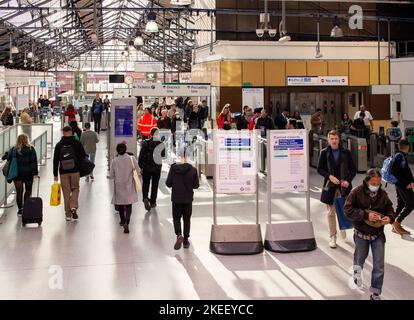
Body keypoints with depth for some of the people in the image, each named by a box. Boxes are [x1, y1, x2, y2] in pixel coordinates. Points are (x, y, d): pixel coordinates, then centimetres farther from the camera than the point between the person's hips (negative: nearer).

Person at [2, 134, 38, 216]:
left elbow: (8, 159, 2)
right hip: (28, 173, -1)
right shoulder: (31, 149, -4)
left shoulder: (13, 150, -1)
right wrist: (35, 172, -4)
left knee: (19, 192, 6)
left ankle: (20, 209, 7)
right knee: (28, 190, 14)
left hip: (17, 173, 1)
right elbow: (34, 161, -6)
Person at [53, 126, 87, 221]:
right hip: (75, 171, -1)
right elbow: (83, 156, 0)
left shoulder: (59, 145, 0)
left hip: (63, 172, 1)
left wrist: (55, 174, 4)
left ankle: (68, 214, 8)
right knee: (75, 189, 13)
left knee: (66, 192, 6)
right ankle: (74, 207, -10)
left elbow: (55, 160, 0)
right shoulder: (77, 143, -3)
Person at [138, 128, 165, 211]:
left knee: (145, 184, 8)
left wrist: (140, 165, -2)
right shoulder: (161, 144, -8)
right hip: (157, 167, 1)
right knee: (155, 185, 13)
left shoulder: (145, 143, -10)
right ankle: (152, 202, 18)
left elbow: (141, 155, -9)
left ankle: (145, 198, -17)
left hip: (146, 167, -1)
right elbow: (163, 155, 1)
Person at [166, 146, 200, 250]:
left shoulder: (173, 168, -13)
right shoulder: (193, 170, -10)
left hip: (176, 198, -1)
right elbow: (196, 185, -4)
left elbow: (168, 183, -8)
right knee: (187, 219, 14)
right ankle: (186, 240, 17)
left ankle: (179, 235, -12)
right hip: (188, 198, 1)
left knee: (176, 217, 13)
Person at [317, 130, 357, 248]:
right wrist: (329, 176, -13)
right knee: (331, 212, 5)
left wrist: (348, 180, -10)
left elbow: (353, 169, 4)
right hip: (330, 186, 0)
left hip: (344, 186, 0)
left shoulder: (346, 153, 0)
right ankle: (332, 237, 15)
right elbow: (320, 169, 3)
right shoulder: (324, 153, 0)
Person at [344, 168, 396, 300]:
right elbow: (348, 209, -17)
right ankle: (357, 270, 59)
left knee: (379, 266, -1)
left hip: (378, 235, 1)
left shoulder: (383, 194, -5)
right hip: (361, 234, -1)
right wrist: (366, 215, -26)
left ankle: (375, 293, 11)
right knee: (361, 257, 24)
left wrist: (389, 218, -20)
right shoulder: (357, 193, -14)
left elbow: (390, 210, 4)